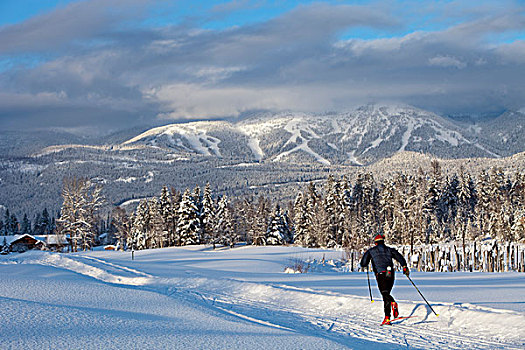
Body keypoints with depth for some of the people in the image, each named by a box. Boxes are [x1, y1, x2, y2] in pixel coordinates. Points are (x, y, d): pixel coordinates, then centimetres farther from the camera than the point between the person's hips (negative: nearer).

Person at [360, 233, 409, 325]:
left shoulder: (371, 251, 12)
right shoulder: (389, 249, 18)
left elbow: (363, 264, 7)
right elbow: (400, 257, 3)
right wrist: (405, 267, -2)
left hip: (381, 274, -4)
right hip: (391, 274, 4)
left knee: (385, 293, -15)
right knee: (386, 295, 13)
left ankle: (393, 303, -50)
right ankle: (387, 317, 8)